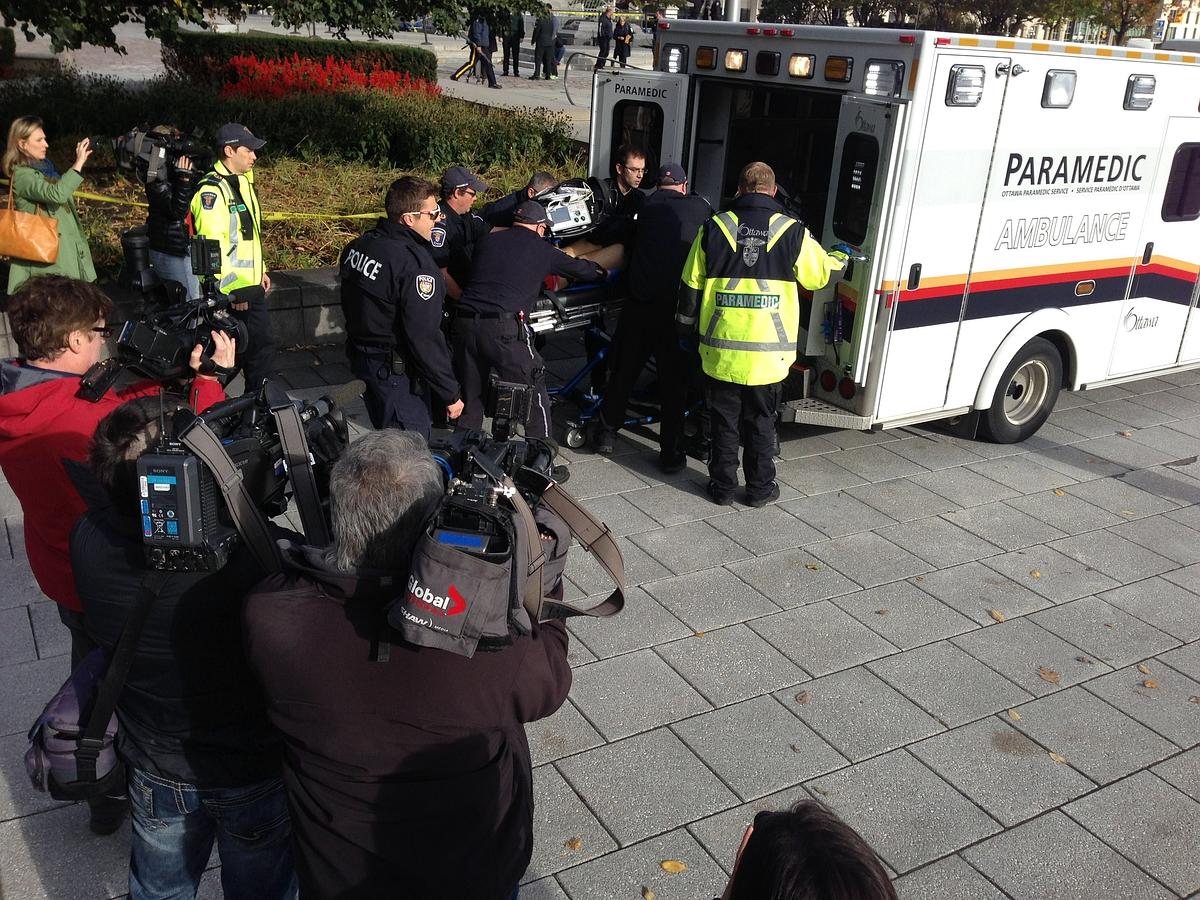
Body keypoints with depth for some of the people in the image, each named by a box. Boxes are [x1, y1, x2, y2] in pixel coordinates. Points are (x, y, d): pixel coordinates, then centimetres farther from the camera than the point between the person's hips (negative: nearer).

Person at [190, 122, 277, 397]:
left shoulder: (243, 181, 12)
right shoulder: (212, 190, -19)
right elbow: (212, 245, -24)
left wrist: (260, 270, 21)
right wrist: (231, 290, -24)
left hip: (251, 286, 9)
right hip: (229, 291, -9)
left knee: (263, 343, 17)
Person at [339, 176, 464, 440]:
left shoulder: (357, 246, 3)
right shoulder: (414, 264, -24)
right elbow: (425, 339, -25)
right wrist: (451, 394, -18)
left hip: (361, 357, 9)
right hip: (398, 373, -9)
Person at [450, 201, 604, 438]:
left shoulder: (489, 240, 18)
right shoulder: (542, 250, 8)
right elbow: (579, 268, 21)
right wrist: (601, 272, 43)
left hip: (463, 321, 5)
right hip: (502, 328, -5)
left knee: (470, 396, 18)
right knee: (534, 392, 10)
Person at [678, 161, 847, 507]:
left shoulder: (714, 228, 0)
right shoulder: (793, 232, -2)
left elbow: (691, 284, 5)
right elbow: (819, 274, 11)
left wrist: (687, 326, 19)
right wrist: (839, 258, 33)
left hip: (721, 348, 0)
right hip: (769, 351, 0)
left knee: (724, 419, 13)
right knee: (761, 421, 13)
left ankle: (722, 486, 20)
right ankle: (760, 488, 22)